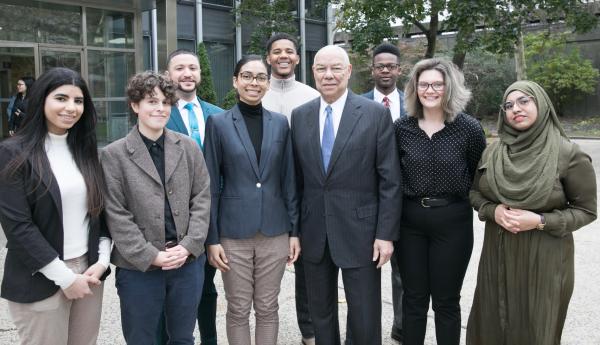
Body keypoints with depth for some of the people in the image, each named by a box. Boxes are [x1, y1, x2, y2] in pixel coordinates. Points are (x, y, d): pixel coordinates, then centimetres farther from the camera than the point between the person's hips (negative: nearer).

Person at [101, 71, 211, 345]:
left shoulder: (189, 147, 5)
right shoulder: (114, 154, -4)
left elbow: (201, 198, 3)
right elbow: (116, 214, -8)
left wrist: (188, 246, -9)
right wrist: (151, 256, -13)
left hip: (188, 261, 3)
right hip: (138, 267, -2)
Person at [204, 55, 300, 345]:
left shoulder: (280, 123, 5)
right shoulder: (218, 123, -2)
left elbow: (289, 181, 6)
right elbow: (211, 185, -2)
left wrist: (294, 230, 4)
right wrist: (212, 238, -5)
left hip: (275, 232, 2)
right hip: (233, 233, -2)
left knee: (267, 308, 12)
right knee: (238, 310, 10)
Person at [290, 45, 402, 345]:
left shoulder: (376, 114, -5)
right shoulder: (299, 116, 5)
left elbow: (390, 181, -6)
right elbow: (296, 177, 8)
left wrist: (386, 233, -9)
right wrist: (293, 228, 6)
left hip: (359, 230, -3)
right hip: (313, 232, 3)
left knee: (365, 319, 6)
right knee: (320, 314, 17)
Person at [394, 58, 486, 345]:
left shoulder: (468, 128, -7)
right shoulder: (401, 128, -2)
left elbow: (480, 174, 5)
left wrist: (464, 198, 3)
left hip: (452, 222, -1)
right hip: (409, 221, 2)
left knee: (446, 301, 10)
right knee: (413, 298, 12)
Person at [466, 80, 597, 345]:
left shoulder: (569, 155, -11)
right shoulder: (492, 152, 1)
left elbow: (586, 210, -6)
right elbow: (474, 192, 11)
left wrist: (540, 221, -19)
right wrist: (493, 210, -10)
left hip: (544, 260, -3)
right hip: (498, 256, 4)